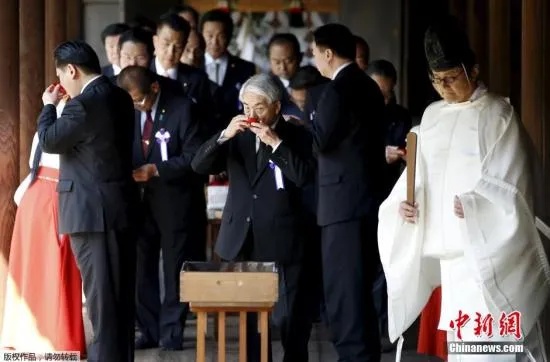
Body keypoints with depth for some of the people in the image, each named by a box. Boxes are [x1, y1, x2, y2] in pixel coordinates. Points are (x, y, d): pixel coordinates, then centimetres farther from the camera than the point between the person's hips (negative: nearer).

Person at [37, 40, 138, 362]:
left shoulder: (83, 104, -18)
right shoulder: (120, 97, 10)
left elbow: (49, 141, -9)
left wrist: (49, 106, 4)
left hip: (94, 211, -9)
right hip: (121, 206, 9)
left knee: (100, 290, -3)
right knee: (121, 290, 14)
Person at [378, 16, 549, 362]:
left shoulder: (497, 113, -3)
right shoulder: (432, 116, 14)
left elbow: (510, 181, -8)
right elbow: (420, 172, 17)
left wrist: (474, 206, -23)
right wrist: (405, 201, -3)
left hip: (489, 250, -6)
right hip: (448, 247, 6)